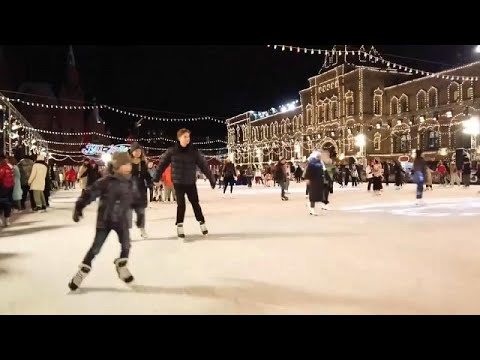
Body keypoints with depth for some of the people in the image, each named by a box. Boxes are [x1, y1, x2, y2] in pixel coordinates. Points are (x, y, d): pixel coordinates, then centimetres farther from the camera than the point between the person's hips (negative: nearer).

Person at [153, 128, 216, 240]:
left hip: (191, 183, 1)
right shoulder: (172, 151, -7)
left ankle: (202, 223, 26)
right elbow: (162, 164, -1)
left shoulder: (194, 151, -8)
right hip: (178, 183, 0)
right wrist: (156, 178, 1)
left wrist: (211, 179, -6)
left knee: (195, 203, 8)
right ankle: (179, 227, 15)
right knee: (181, 204, 0)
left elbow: (204, 165, -6)